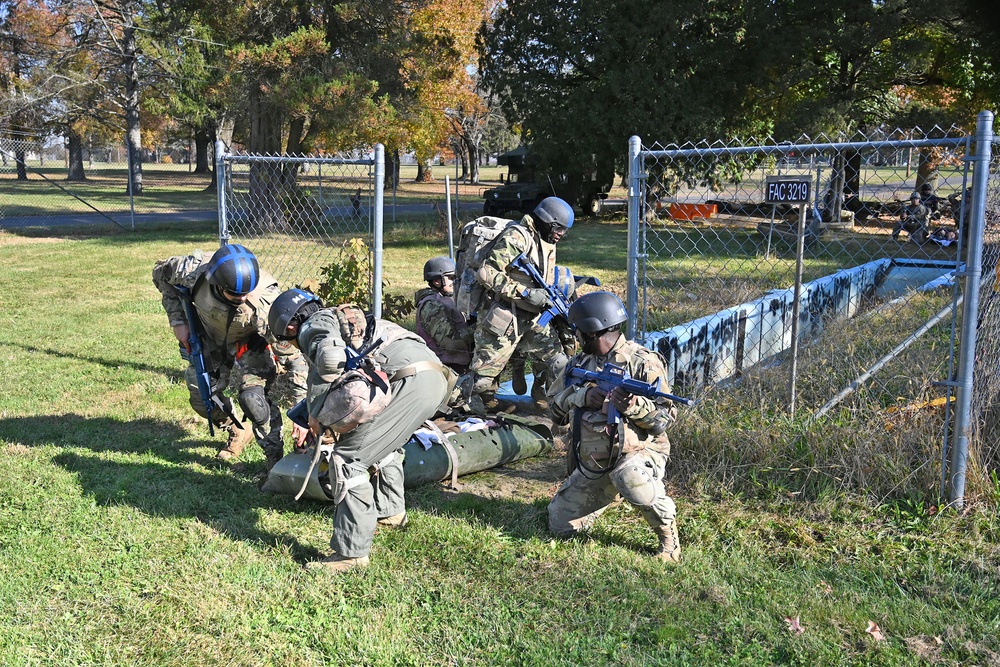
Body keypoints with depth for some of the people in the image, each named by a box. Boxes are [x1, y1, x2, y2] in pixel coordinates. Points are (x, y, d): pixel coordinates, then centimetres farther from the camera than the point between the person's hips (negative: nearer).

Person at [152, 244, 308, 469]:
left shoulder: (267, 304, -41)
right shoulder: (193, 270, -35)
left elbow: (292, 355, -32)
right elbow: (161, 273, -9)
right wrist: (178, 320, -16)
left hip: (251, 344, -4)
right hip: (211, 340, 4)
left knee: (253, 397, -24)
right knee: (202, 398, 7)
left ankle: (276, 459, -6)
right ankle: (238, 431, 36)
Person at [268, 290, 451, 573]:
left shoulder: (313, 326, 8)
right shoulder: (344, 321, 36)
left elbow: (330, 362, -14)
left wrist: (318, 415, -2)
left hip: (410, 381, -10)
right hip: (435, 377, 10)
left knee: (348, 458, -4)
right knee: (383, 442, 33)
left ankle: (351, 552, -3)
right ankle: (390, 510, 44)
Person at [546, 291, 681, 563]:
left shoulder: (643, 362, -11)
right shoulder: (580, 362, 8)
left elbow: (665, 418, -14)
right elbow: (555, 406, 3)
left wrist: (633, 405, -33)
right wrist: (583, 396, -16)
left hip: (637, 451, -6)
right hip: (592, 464, 6)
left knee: (630, 478, -41)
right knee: (560, 526, 7)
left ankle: (668, 535, -14)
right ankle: (608, 495, 33)